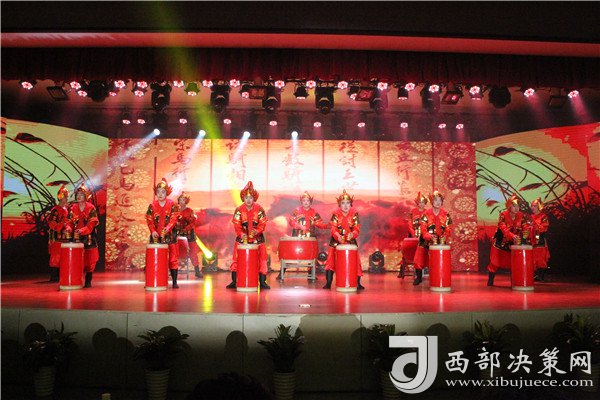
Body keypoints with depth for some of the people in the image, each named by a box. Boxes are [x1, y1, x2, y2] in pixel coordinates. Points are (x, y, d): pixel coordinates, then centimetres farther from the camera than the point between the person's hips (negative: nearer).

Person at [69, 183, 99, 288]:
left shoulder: (91, 208, 0)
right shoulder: (73, 208, 10)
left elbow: (92, 223, -8)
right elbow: (70, 221, 7)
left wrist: (82, 230, -22)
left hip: (88, 237, -2)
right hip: (76, 237, 2)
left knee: (89, 259, -2)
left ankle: (88, 281, 6)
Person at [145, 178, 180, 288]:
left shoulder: (172, 204, 1)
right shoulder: (152, 205, 6)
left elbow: (174, 218, -7)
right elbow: (149, 219, 2)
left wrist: (167, 228, -23)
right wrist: (153, 231, -14)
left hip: (169, 235, -2)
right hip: (156, 236, 2)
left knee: (172, 258, 0)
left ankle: (174, 282, 4)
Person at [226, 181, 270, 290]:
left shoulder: (259, 209, -4)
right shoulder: (239, 210, -4)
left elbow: (263, 223, -7)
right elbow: (237, 225, -8)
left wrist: (256, 231, -25)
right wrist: (241, 234, -24)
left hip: (257, 238, 0)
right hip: (242, 238, 0)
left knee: (262, 259, 0)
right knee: (236, 259, 0)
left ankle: (262, 282, 9)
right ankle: (234, 281, 10)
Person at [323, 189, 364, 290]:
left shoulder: (354, 214, -2)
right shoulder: (336, 214, -5)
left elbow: (357, 228, -7)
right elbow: (333, 228, -12)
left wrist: (353, 234, -29)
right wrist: (338, 236, -31)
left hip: (351, 241, 1)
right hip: (336, 241, -1)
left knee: (355, 262, -2)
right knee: (331, 261, -2)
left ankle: (357, 283, 8)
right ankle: (328, 283, 7)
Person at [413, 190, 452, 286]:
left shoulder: (446, 214, 1)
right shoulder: (426, 214, -5)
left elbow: (448, 229, -2)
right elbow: (423, 228, -12)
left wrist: (445, 237, -21)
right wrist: (429, 236, -28)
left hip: (441, 242, 1)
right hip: (426, 241, -1)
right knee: (420, 258, -2)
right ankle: (418, 277, 14)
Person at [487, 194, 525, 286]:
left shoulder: (521, 216, -2)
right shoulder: (503, 215, -15)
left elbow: (523, 228, -3)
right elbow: (503, 228, -28)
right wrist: (513, 236, -44)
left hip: (512, 242, 3)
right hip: (500, 242, -3)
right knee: (495, 261, 3)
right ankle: (490, 280, 16)